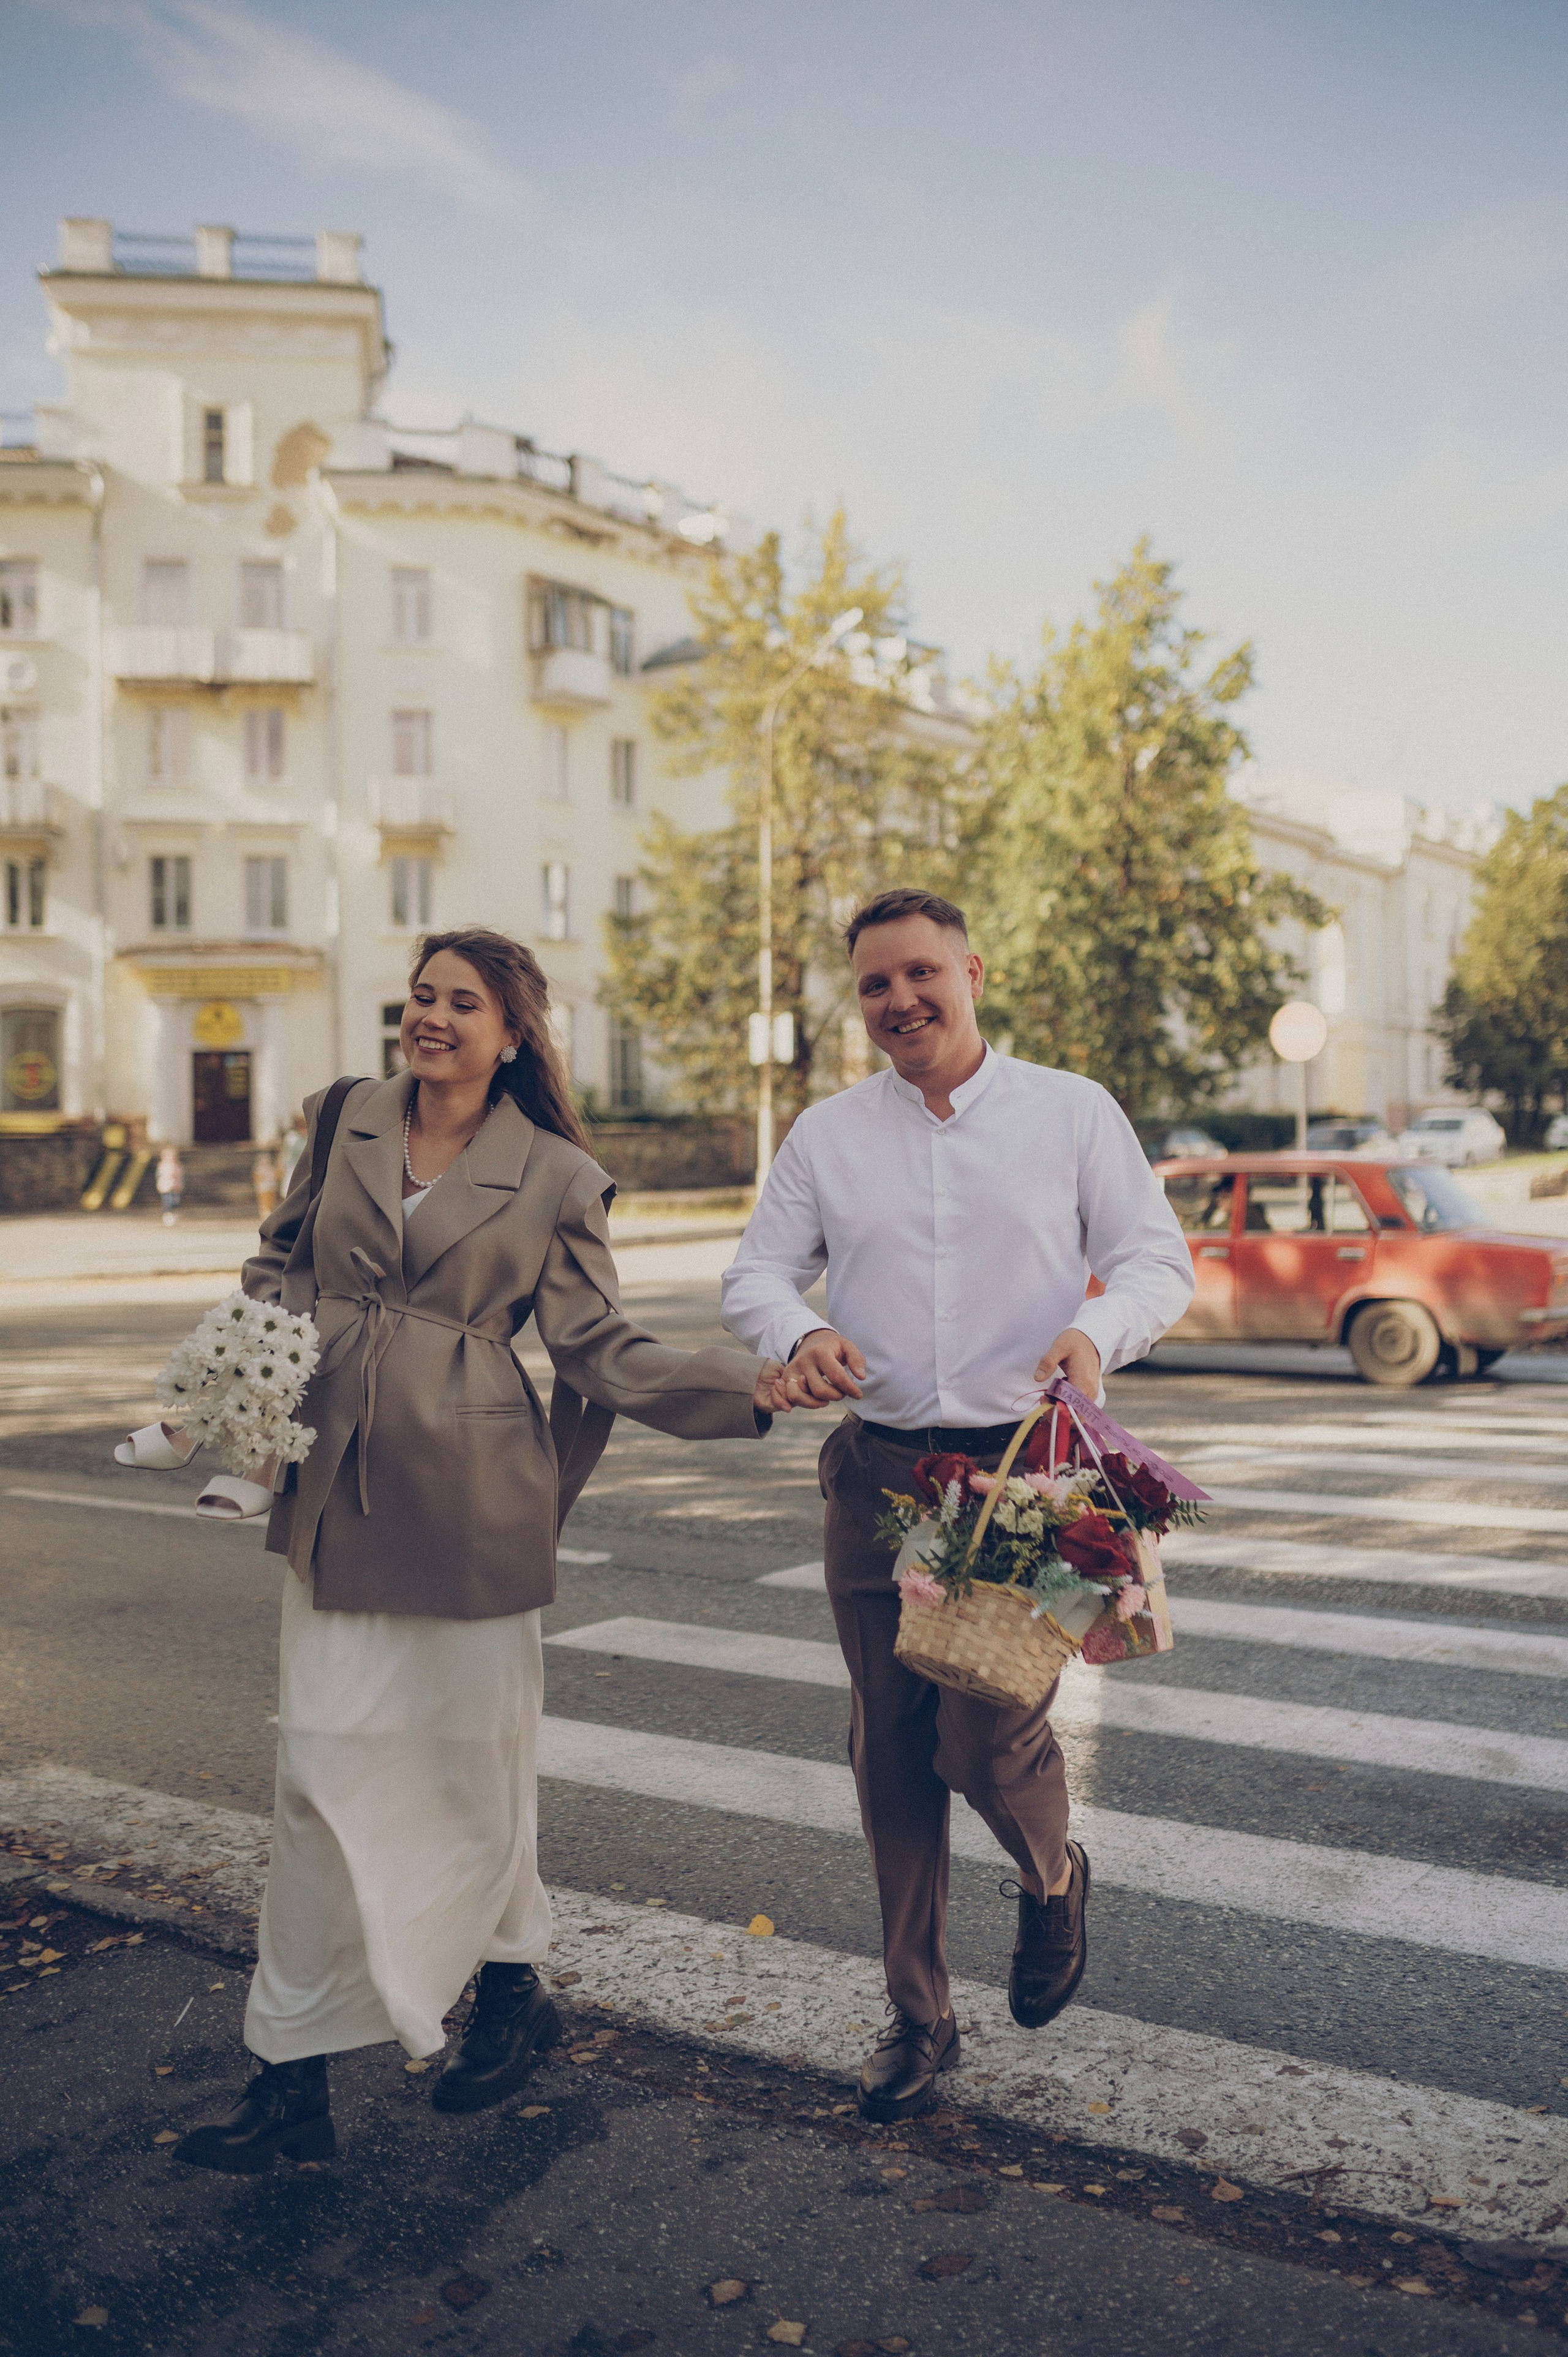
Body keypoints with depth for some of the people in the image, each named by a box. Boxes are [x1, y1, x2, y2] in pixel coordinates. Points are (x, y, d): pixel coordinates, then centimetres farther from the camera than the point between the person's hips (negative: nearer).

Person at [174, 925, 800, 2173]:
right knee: (321, 1767, 5)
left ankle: (511, 1988, 36)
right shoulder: (346, 1120, 8)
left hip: (468, 1486, -3)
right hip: (336, 1482, 3)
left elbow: (601, 1348, -1)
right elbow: (280, 1265, 18)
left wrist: (751, 1383, -14)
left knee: (472, 1753, 9)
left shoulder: (556, 1177, -1)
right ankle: (292, 2078, 17)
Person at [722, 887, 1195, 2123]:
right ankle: (918, 2016, 27)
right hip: (878, 1473, 3)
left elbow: (1160, 1261, 2)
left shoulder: (1074, 1113, 3)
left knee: (987, 1736, -8)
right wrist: (800, 1334, -15)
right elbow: (757, 1272, 8)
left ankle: (1053, 1879, 29)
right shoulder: (827, 1134, 9)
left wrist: (1099, 1329, -20)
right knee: (892, 1755, 8)